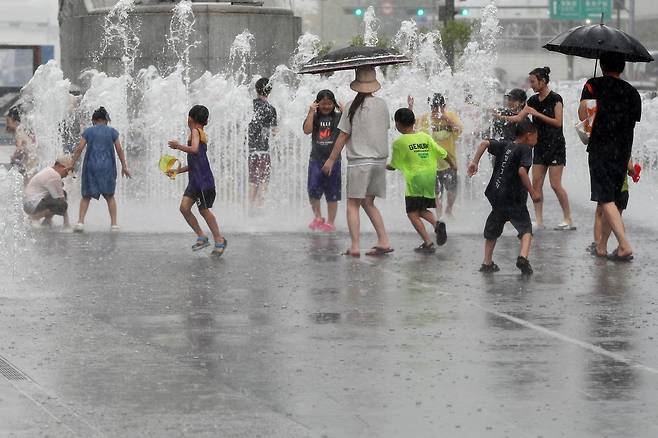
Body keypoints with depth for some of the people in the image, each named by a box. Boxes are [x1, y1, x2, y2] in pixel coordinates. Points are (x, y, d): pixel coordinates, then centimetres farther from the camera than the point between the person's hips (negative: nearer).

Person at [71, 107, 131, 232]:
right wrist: (124, 166, 8)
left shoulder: (88, 131, 5)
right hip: (107, 167, 0)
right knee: (109, 196, 11)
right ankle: (114, 224, 6)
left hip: (91, 166, 0)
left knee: (86, 196, 7)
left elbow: (80, 148, -1)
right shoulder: (112, 131, 6)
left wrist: (73, 164, 4)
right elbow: (119, 150, 3)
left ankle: (80, 222, -7)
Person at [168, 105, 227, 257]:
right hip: (195, 180, 8)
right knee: (184, 207, 2)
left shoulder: (195, 132, -8)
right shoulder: (202, 134, 20)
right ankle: (201, 236, 9)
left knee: (204, 210, 1)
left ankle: (219, 240, 12)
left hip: (204, 180, -8)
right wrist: (177, 171, 25)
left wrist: (178, 146, -15)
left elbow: (194, 149, -29)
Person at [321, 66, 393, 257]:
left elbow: (343, 136, -6)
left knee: (353, 204, 0)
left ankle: (355, 246, -8)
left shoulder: (353, 107, -10)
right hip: (380, 160, 5)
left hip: (359, 161, -5)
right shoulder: (382, 105, 3)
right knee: (368, 202, 17)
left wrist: (331, 159, 3)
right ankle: (384, 242, 11)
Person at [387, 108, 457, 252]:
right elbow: (442, 153, 12)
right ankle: (436, 223, -8)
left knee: (413, 213, 1)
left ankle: (428, 243, -9)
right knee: (422, 210, 20)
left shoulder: (399, 143, -6)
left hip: (414, 179, -6)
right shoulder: (425, 137, 7)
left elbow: (394, 166, 3)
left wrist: (384, 166, 26)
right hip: (430, 178, 6)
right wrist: (452, 164, 31)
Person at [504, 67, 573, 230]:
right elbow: (518, 118, 11)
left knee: (555, 184, -10)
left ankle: (568, 219, -3)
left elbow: (558, 122, -16)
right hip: (540, 146, 7)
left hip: (555, 146, -7)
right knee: (536, 183, 1)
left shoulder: (555, 99, -9)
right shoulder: (533, 100, 11)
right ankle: (538, 220, 3)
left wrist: (537, 114, -18)